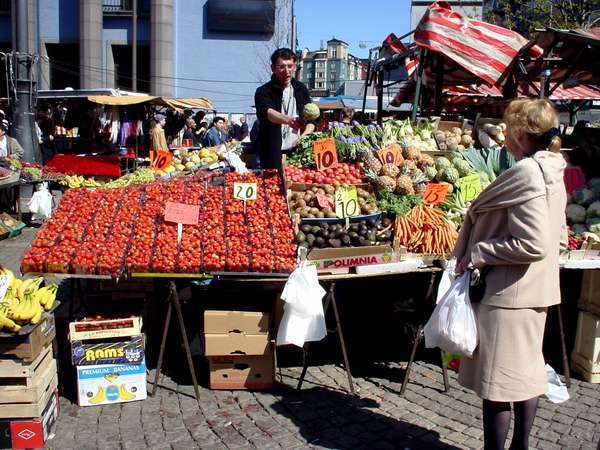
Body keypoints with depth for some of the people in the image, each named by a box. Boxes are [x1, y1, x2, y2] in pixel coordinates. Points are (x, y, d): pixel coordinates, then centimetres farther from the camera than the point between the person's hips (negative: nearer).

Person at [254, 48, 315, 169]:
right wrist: (288, 120, -44)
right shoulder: (264, 92, -4)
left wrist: (304, 136, -8)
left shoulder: (301, 89, 11)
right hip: (273, 154, -3)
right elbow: (266, 112, -25)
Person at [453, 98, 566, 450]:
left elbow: (533, 244, -27)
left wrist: (477, 254, -18)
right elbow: (557, 236, 15)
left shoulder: (525, 173, -21)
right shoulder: (552, 172, 9)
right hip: (537, 289, 10)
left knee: (498, 378, 2)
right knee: (527, 370, 19)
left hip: (508, 291, -10)